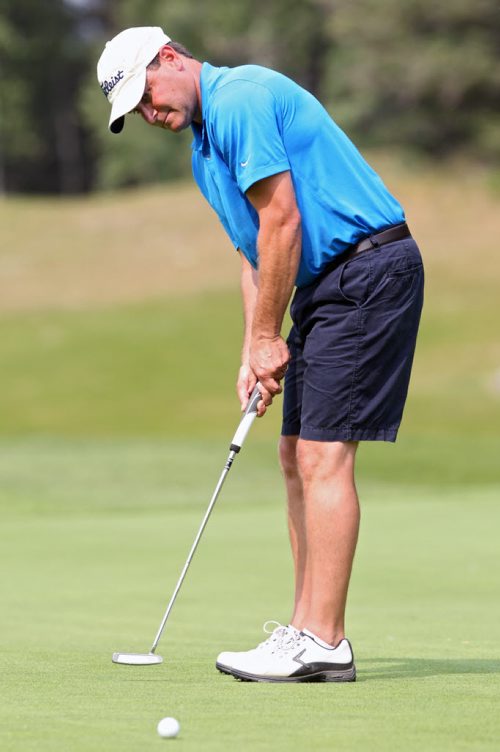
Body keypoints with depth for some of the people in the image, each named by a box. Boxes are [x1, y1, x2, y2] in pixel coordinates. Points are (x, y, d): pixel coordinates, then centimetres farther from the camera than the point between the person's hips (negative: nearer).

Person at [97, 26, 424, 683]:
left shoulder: (240, 99, -14)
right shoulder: (205, 142, 18)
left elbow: (282, 220, -18)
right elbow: (255, 247, 20)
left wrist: (267, 336, -11)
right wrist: (253, 352, 9)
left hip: (370, 271, -11)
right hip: (326, 283, 11)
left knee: (324, 454, -12)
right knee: (298, 454, 9)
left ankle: (323, 643, -12)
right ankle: (308, 630, 12)